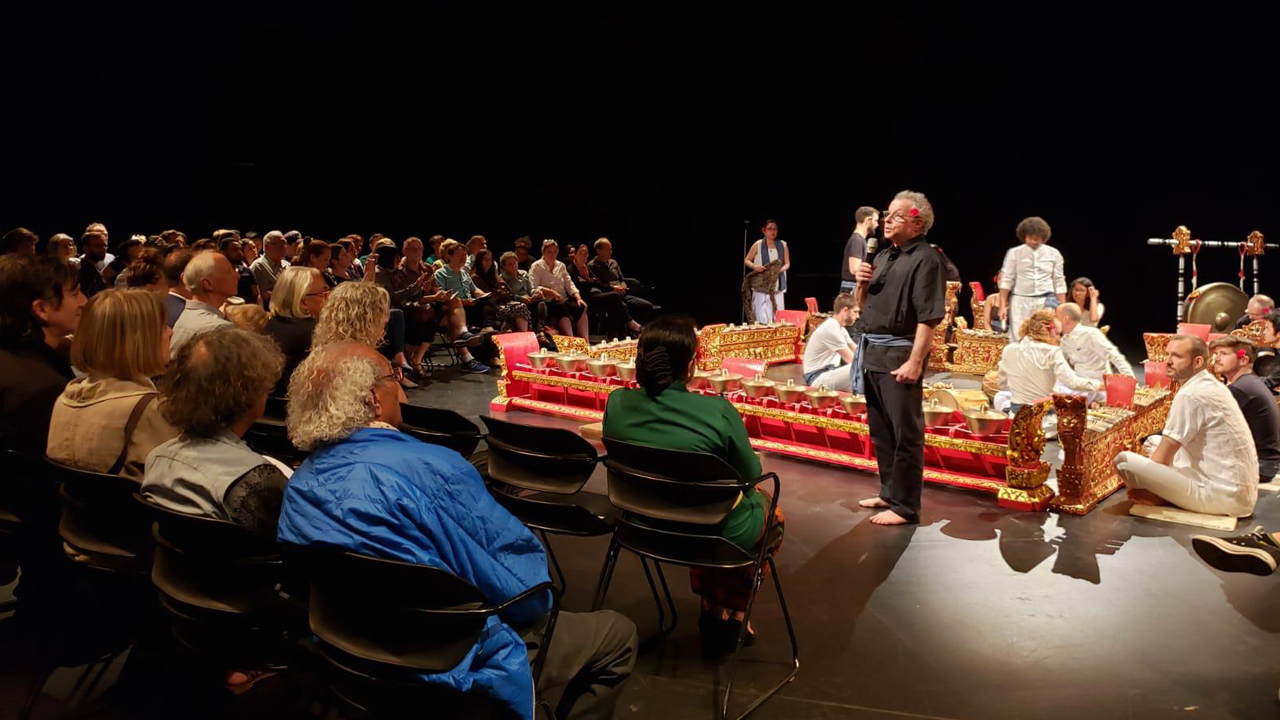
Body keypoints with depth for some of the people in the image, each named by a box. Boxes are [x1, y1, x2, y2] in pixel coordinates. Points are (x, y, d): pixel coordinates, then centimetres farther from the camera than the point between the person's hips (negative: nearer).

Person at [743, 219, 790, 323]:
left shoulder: (783, 245, 7)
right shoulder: (758, 245, 0)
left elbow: (787, 263, 10)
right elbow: (746, 260, 7)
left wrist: (780, 269, -11)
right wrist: (754, 266, -14)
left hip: (778, 286, 3)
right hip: (761, 285, -3)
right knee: (762, 317, -9)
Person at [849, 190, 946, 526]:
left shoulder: (926, 259, -12)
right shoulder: (883, 256, 14)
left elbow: (928, 317, -18)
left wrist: (915, 362, -23)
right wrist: (863, 282, 2)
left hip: (898, 356, -9)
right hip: (871, 353, 9)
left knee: (904, 434, -1)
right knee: (880, 431, 17)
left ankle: (905, 507, 7)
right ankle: (889, 492, 30)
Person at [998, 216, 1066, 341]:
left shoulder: (1053, 254, 7)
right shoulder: (1014, 253, 3)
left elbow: (1059, 282, 9)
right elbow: (1006, 280, 2)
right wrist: (1003, 306, -4)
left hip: (1046, 302, 1)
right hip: (1021, 302, -1)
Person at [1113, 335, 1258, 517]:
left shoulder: (1189, 395, -18)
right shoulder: (1212, 385, 11)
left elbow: (1161, 460, -14)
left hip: (1221, 496, -10)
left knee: (1124, 460, -17)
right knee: (1154, 442, 21)